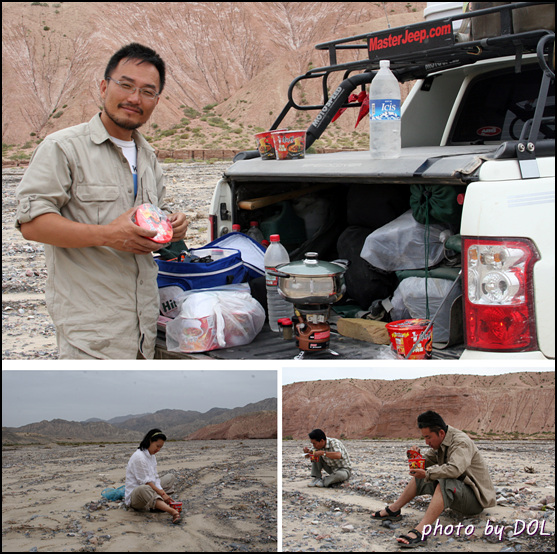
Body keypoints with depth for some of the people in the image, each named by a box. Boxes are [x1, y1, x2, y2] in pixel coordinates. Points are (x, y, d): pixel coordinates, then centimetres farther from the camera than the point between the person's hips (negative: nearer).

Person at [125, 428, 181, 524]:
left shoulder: (152, 456, 12)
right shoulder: (139, 457, -18)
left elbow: (155, 478, 6)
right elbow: (145, 481, -20)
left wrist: (163, 493, -10)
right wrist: (162, 493, -19)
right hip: (134, 495, -10)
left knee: (170, 477, 9)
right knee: (143, 489, -43)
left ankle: (156, 504, -18)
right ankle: (172, 511, -65)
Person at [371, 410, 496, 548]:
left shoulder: (461, 442, -21)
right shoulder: (441, 443, 7)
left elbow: (454, 469, -37)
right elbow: (427, 462, 18)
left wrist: (427, 474, -30)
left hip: (475, 499, -10)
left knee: (445, 483, -37)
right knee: (421, 478, 7)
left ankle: (420, 531, -50)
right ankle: (393, 510, 12)